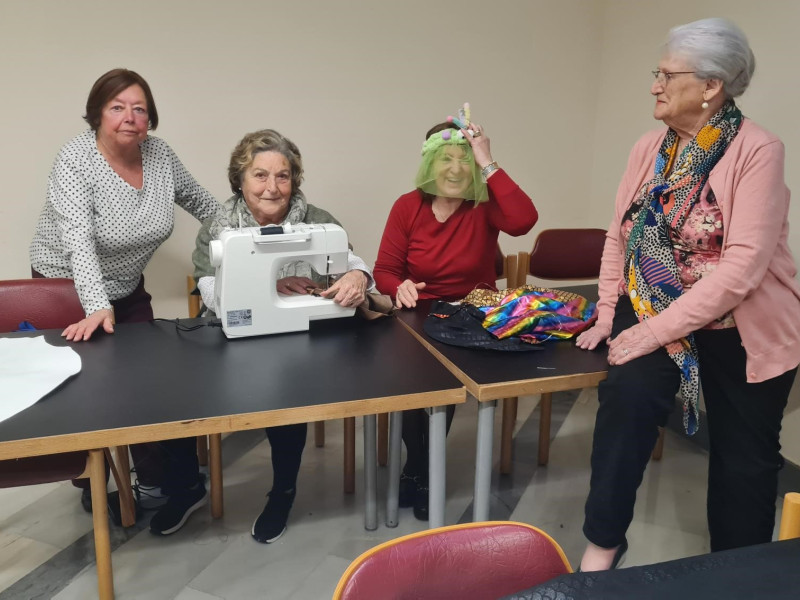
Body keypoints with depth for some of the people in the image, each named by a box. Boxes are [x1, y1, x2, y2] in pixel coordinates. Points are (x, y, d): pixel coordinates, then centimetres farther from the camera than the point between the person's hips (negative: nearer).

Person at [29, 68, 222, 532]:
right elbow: (78, 241, -34)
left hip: (128, 289, 5)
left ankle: (158, 480, 19)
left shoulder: (160, 154, -7)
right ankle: (93, 487, 23)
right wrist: (98, 309, -45)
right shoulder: (75, 162, -23)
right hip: (70, 290, -5)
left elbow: (202, 203, 7)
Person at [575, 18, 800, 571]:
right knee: (627, 394, -24)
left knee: (743, 459, 10)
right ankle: (603, 543, -5)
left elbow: (742, 266, -25)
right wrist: (608, 315, -8)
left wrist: (655, 330, -27)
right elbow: (620, 236, 2)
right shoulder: (650, 148, 0)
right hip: (655, 311, 3)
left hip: (743, 329, -3)